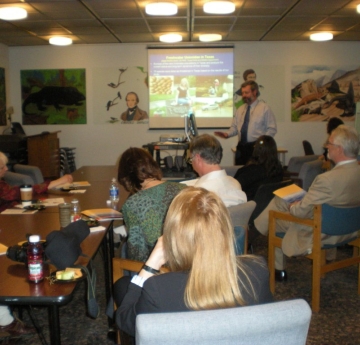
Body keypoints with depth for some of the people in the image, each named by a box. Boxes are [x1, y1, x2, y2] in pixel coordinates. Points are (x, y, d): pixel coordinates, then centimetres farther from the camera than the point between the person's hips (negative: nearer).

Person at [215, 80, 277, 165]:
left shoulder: (265, 108, -1)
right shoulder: (240, 109, 15)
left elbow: (272, 129, -3)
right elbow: (235, 127, 17)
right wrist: (227, 134, -4)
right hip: (241, 147, 5)